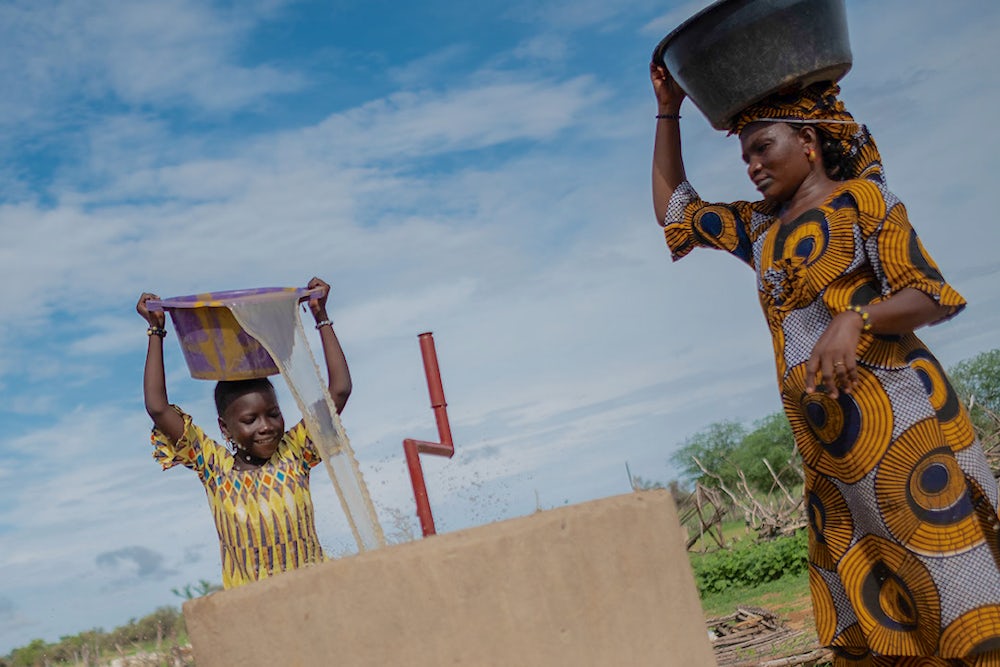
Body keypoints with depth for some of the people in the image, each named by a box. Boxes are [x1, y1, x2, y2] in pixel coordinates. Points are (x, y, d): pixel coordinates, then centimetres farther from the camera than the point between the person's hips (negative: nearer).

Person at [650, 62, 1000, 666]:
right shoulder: (759, 228, 20)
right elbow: (673, 209, 30)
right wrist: (669, 111, 27)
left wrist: (855, 318, -27)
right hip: (828, 449, 6)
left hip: (898, 419, -6)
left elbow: (929, 295, -7)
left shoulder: (861, 198, 1)